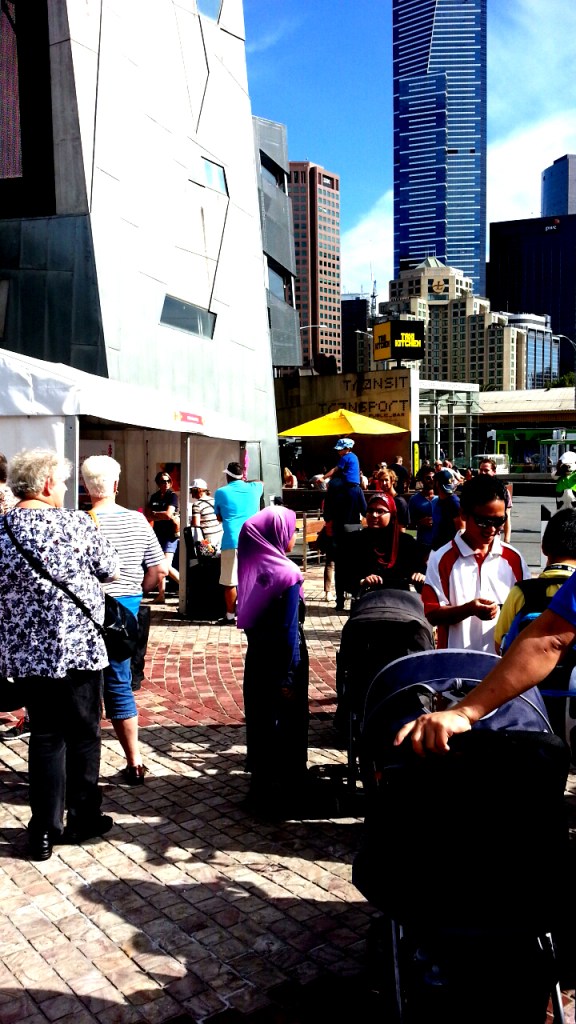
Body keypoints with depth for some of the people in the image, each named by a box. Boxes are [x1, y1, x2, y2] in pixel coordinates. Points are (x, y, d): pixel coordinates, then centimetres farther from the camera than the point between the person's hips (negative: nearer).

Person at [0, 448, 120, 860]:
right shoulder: (75, 523, -12)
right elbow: (111, 569, -1)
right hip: (78, 646, -4)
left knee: (45, 736, 14)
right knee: (83, 733, 12)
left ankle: (44, 831, 18)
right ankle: (82, 820, 25)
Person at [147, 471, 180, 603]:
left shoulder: (172, 496, -6)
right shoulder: (154, 497, 12)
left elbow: (168, 514, -17)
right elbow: (149, 517, 7)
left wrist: (155, 514, -2)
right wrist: (163, 516, -7)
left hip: (170, 534, -6)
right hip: (158, 534, 6)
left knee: (166, 566, -15)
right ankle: (161, 596, 14)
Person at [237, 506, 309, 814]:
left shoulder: (251, 566, -3)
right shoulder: (286, 573, -19)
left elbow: (248, 617, 2)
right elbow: (290, 630, -19)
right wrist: (290, 676, -16)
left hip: (256, 655, 6)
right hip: (281, 659, -6)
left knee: (260, 717, 16)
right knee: (287, 718, 10)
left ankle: (261, 784, 29)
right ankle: (285, 787, 22)